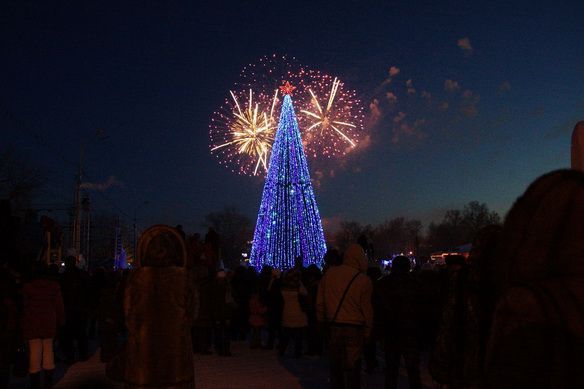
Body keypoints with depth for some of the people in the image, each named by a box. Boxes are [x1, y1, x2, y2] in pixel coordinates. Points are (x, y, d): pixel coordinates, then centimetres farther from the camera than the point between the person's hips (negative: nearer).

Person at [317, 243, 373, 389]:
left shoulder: (329, 273, -2)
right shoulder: (363, 280, -10)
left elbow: (320, 302, 4)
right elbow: (367, 308, -5)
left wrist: (322, 321, 15)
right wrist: (367, 332, 4)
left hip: (334, 326, 3)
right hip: (354, 329, -2)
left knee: (335, 366, 14)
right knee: (353, 368, 6)